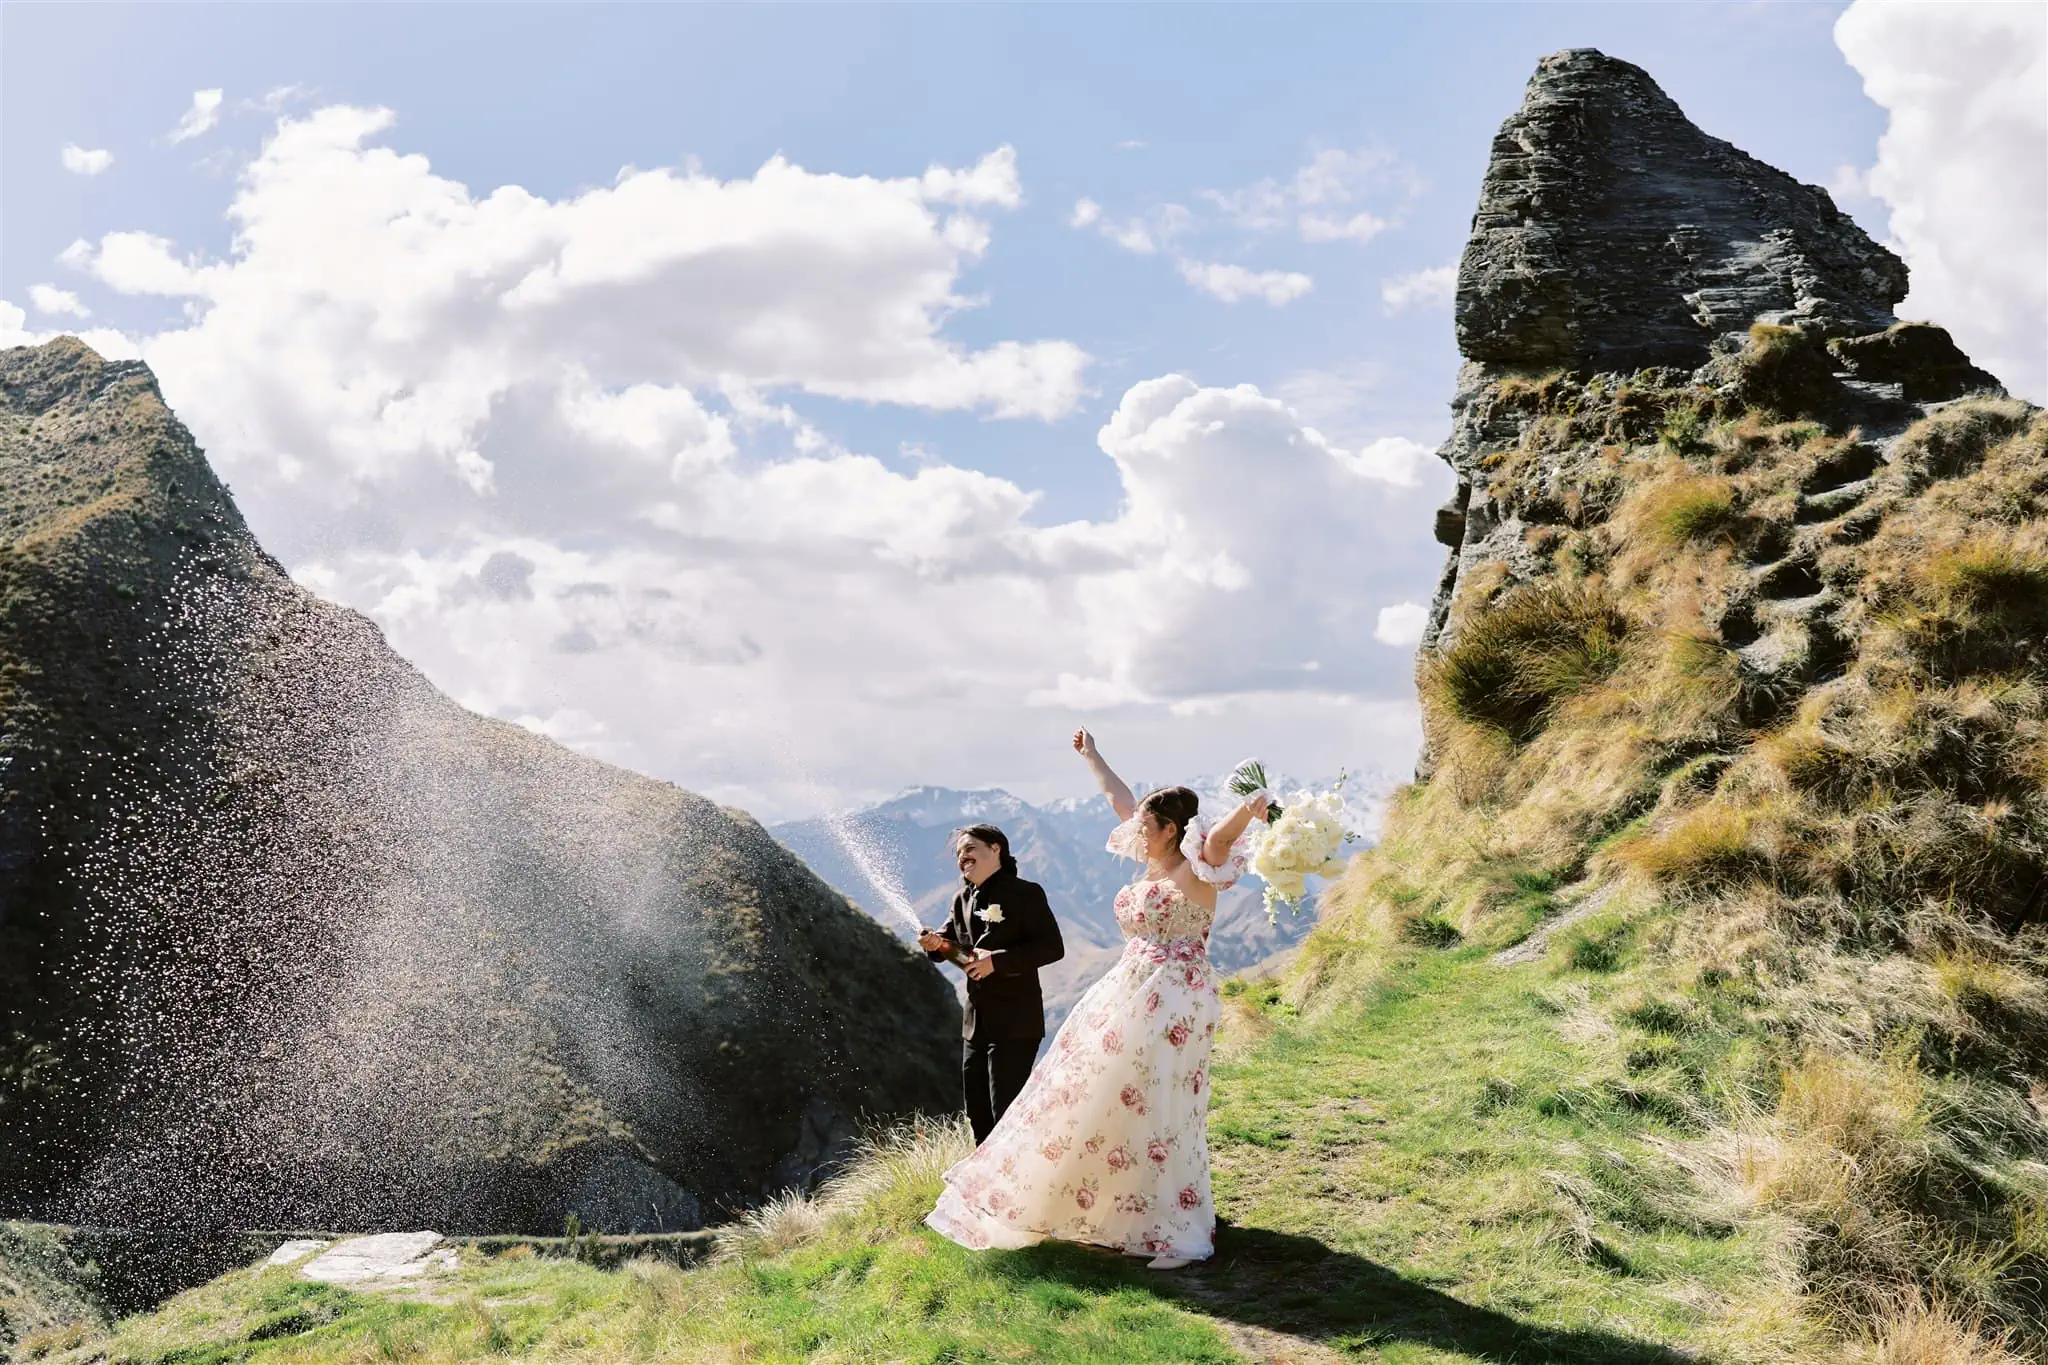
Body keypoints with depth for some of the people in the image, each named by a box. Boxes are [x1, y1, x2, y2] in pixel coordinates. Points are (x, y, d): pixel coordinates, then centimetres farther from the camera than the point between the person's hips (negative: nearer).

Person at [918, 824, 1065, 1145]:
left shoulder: (1025, 893, -10)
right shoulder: (963, 899, 11)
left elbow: (1052, 947, -17)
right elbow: (953, 944, 14)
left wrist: (997, 961, -24)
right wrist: (936, 943, -11)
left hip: (1015, 1022, -8)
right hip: (976, 1022, 8)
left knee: (1006, 1112, -8)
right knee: (978, 1114, 14)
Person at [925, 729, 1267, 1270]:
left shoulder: (1195, 871, -12)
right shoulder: (1151, 862, 10)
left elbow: (1221, 836, -35)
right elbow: (1121, 800, 23)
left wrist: (1248, 811, -55)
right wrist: (1092, 756, 35)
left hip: (1170, 1002, -9)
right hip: (1128, 996, 9)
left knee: (1154, 1112, -9)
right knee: (1096, 1099, 17)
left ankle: (1181, 1236, -1)